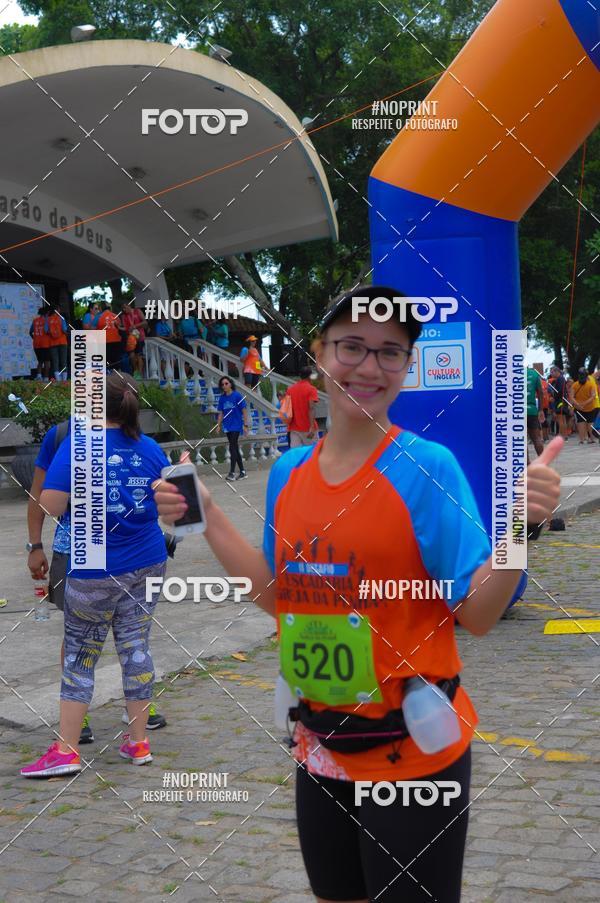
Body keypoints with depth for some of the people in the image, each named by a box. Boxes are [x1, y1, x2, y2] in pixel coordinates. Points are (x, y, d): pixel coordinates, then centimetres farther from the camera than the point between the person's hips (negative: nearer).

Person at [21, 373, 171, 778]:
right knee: (136, 645, 11)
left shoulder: (78, 445, -13)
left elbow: (49, 507, -18)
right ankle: (138, 742, 18)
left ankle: (66, 751, 9)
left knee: (80, 654, 7)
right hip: (147, 564, 4)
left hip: (95, 570, -4)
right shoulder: (150, 448, 1)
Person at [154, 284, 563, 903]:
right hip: (320, 748, 5)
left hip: (413, 751, -5)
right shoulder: (287, 472, 1)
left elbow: (477, 615, -15)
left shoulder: (427, 466, -15)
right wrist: (208, 522, 4)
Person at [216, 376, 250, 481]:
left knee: (232, 448, -13)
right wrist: (219, 425, 5)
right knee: (235, 449, 10)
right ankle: (242, 472, 18)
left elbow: (244, 411, -6)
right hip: (227, 426, 6)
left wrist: (246, 425, -8)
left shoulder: (237, 395, -8)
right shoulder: (222, 398, 6)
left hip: (236, 425, -6)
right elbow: (221, 413, 12)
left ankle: (232, 473, -14)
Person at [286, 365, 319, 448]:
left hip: (294, 428, 4)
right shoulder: (311, 389, -8)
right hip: (307, 428, -4)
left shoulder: (290, 389, 8)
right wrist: (312, 427, -24)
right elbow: (311, 408, -18)